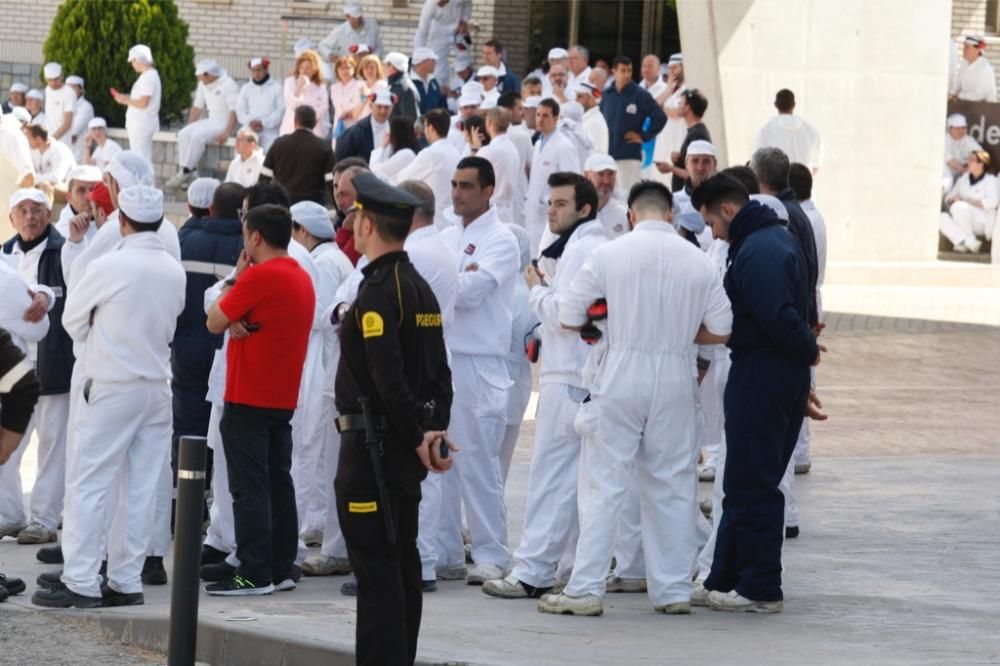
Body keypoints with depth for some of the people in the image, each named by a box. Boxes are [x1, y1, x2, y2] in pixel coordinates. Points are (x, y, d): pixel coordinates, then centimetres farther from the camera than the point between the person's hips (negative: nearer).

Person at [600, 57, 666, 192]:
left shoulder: (640, 95, -3)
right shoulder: (607, 95, 11)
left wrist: (643, 136, -6)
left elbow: (659, 117, -6)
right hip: (608, 154, 5)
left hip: (629, 155, -4)